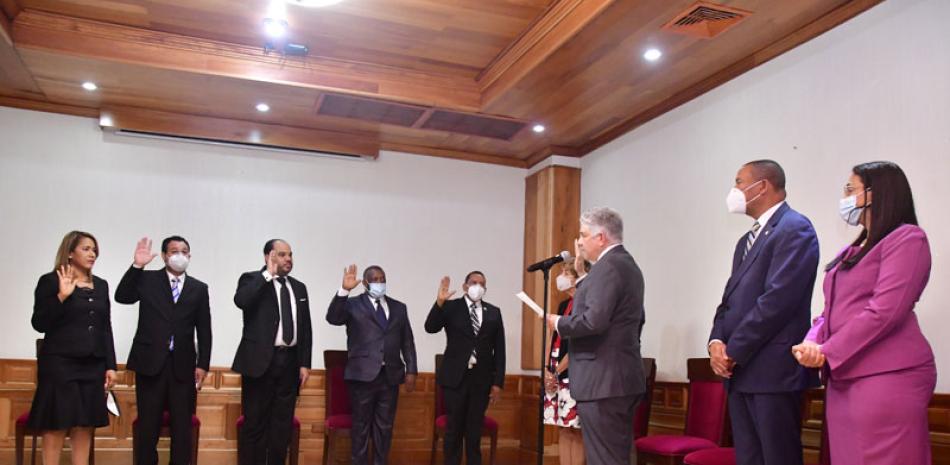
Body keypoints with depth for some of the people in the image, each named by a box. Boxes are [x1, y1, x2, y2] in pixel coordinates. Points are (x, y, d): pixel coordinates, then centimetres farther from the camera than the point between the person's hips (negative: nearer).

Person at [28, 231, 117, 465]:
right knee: (55, 426, -1)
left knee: (85, 426, 6)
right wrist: (62, 296, -19)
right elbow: (39, 324, -8)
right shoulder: (50, 281, -2)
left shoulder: (101, 285, 12)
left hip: (92, 365, 5)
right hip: (60, 364, -5)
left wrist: (110, 365, 8)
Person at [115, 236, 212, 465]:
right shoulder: (147, 279, 6)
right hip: (151, 362, -1)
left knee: (182, 425, 5)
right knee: (148, 424, 5)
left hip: (183, 365, 1)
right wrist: (136, 266, -19)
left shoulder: (199, 288, 8)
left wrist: (202, 365, 0)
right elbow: (122, 297, -10)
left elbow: (204, 330, 6)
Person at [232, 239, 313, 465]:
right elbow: (241, 301, -24)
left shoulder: (299, 287, 14)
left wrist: (305, 363, 6)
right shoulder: (252, 279, 0)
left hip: (289, 362, 5)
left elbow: (305, 328, 13)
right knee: (255, 422, 1)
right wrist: (268, 274, -17)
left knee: (283, 423, 9)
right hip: (261, 361, -4)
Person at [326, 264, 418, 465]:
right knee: (361, 425, 5)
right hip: (363, 374, -3)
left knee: (385, 425, 9)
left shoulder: (399, 307, 13)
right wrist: (344, 290, -26)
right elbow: (333, 318, -16)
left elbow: (407, 342, 12)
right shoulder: (353, 304, 3)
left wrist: (411, 370, 4)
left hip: (390, 375, 3)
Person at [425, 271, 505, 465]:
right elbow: (430, 327, -13)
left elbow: (499, 350, 6)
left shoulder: (494, 312, 7)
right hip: (456, 377, -2)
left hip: (481, 379, 2)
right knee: (454, 428, 4)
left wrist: (498, 382, 0)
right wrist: (440, 302, -26)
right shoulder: (451, 307, 1)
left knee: (475, 429, 8)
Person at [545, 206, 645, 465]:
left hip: (603, 380, -10)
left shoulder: (607, 267, -15)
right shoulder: (628, 265, 17)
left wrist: (559, 323, -9)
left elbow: (594, 320, -25)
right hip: (623, 377, 10)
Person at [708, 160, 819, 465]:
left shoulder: (794, 228, -8)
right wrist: (716, 341, -1)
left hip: (773, 370, -8)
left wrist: (732, 351, -14)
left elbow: (778, 298, -18)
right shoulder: (747, 240, 21)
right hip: (740, 371, 8)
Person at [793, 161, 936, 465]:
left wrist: (827, 352, -12)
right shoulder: (853, 252, 21)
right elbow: (832, 310, 16)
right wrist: (813, 343, -5)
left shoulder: (906, 238, -5)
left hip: (887, 378, -8)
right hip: (843, 378, 8)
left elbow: (885, 311, -16)